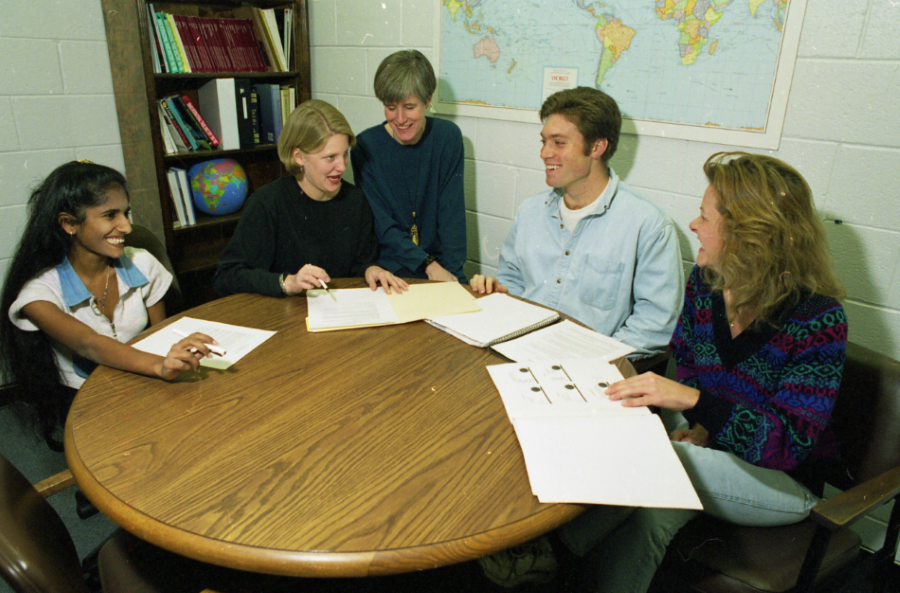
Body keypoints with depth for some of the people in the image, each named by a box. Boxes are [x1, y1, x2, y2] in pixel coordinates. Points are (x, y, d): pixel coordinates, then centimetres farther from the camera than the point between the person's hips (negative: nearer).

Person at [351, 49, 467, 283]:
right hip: (388, 270, -1)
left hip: (442, 270, 1)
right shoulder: (365, 147, -5)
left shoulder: (448, 137, 1)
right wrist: (428, 265, -20)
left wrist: (451, 272, -14)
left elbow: (452, 213, -2)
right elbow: (382, 226, -8)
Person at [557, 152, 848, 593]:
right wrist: (698, 425, -9)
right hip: (712, 447, 5)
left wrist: (694, 403, -40)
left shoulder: (818, 320, -23)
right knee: (651, 513, -30)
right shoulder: (705, 281, -6)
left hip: (781, 481, -5)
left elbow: (786, 444, -26)